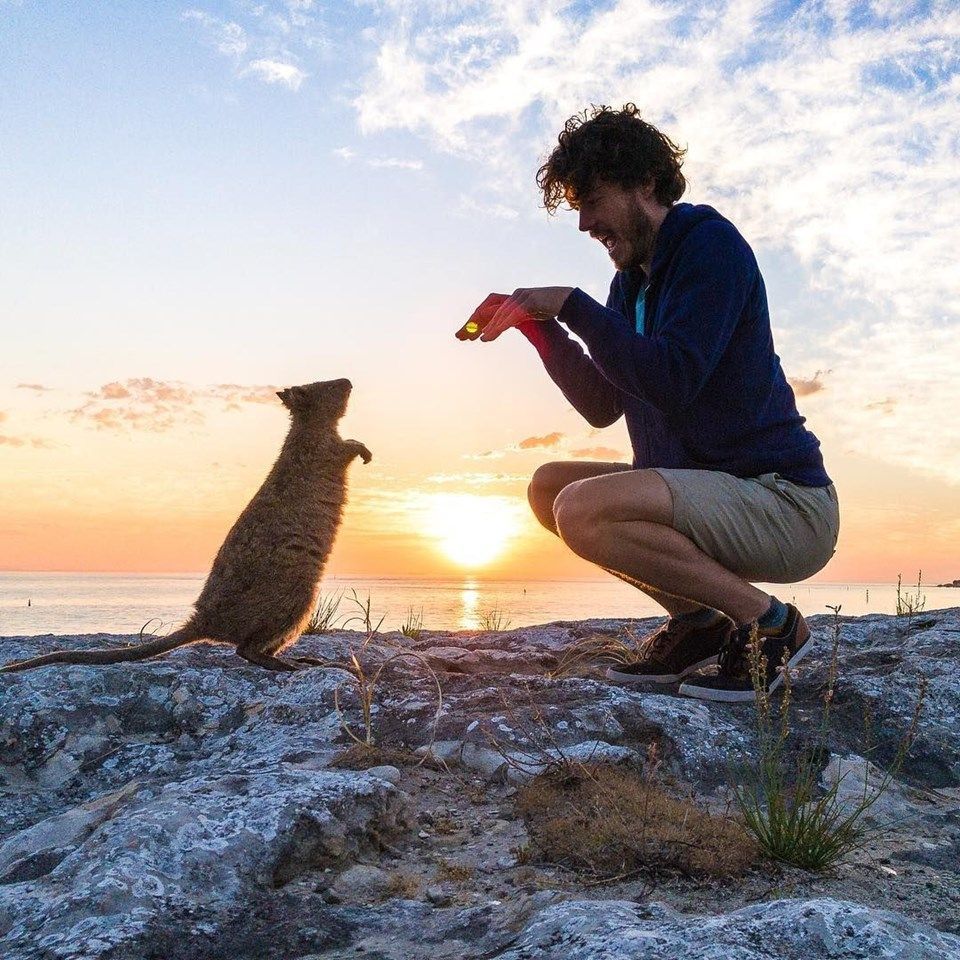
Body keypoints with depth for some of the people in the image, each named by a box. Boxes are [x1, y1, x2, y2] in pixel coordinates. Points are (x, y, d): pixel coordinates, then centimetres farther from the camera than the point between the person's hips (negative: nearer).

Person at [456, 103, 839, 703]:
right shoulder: (631, 281, 14)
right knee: (549, 486, 9)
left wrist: (571, 306, -17)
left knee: (583, 510, -26)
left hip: (784, 503, -9)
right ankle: (696, 620, 6)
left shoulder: (711, 243, -11)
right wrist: (536, 324, 3)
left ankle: (771, 622, -11)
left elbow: (672, 380, -24)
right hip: (708, 490, 9)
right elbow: (603, 405, 13)